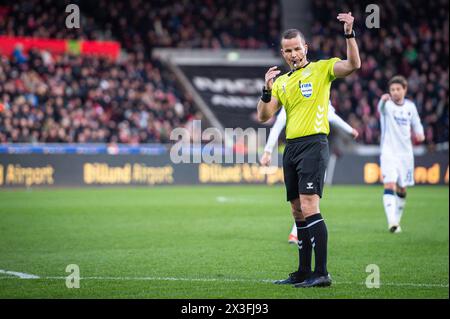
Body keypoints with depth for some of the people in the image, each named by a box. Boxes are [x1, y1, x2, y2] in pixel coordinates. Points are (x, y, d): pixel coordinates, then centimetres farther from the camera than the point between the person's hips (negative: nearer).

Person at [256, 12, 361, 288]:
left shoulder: (321, 69, 1)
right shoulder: (281, 81, 17)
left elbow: (353, 65, -16)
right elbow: (264, 117, 11)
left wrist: (349, 34, -27)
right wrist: (267, 91, -5)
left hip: (314, 143, -7)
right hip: (291, 148, 7)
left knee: (309, 207, -17)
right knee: (298, 212, 9)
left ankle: (322, 273, -18)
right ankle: (304, 272, 16)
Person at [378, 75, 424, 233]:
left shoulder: (410, 106, 5)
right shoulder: (388, 105, -9)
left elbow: (416, 123, 19)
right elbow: (381, 108, -33)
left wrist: (420, 133, -4)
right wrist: (383, 100, -58)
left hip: (406, 152, 4)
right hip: (388, 153, -4)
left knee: (401, 190, 10)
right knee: (389, 186, -18)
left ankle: (396, 221, 24)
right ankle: (391, 222, -26)